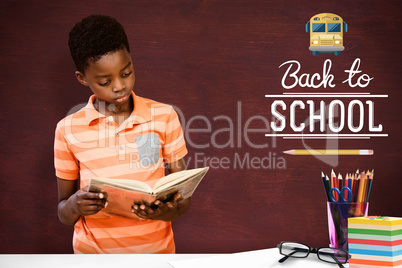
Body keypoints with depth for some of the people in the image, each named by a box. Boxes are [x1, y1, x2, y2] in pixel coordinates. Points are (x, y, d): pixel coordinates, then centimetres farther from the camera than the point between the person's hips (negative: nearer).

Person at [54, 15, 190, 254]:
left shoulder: (164, 116, -2)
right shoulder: (68, 130, -4)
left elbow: (184, 196, 2)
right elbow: (63, 214, 3)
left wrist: (170, 212, -19)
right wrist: (74, 206, -18)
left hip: (157, 249, 0)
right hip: (95, 251, 0)